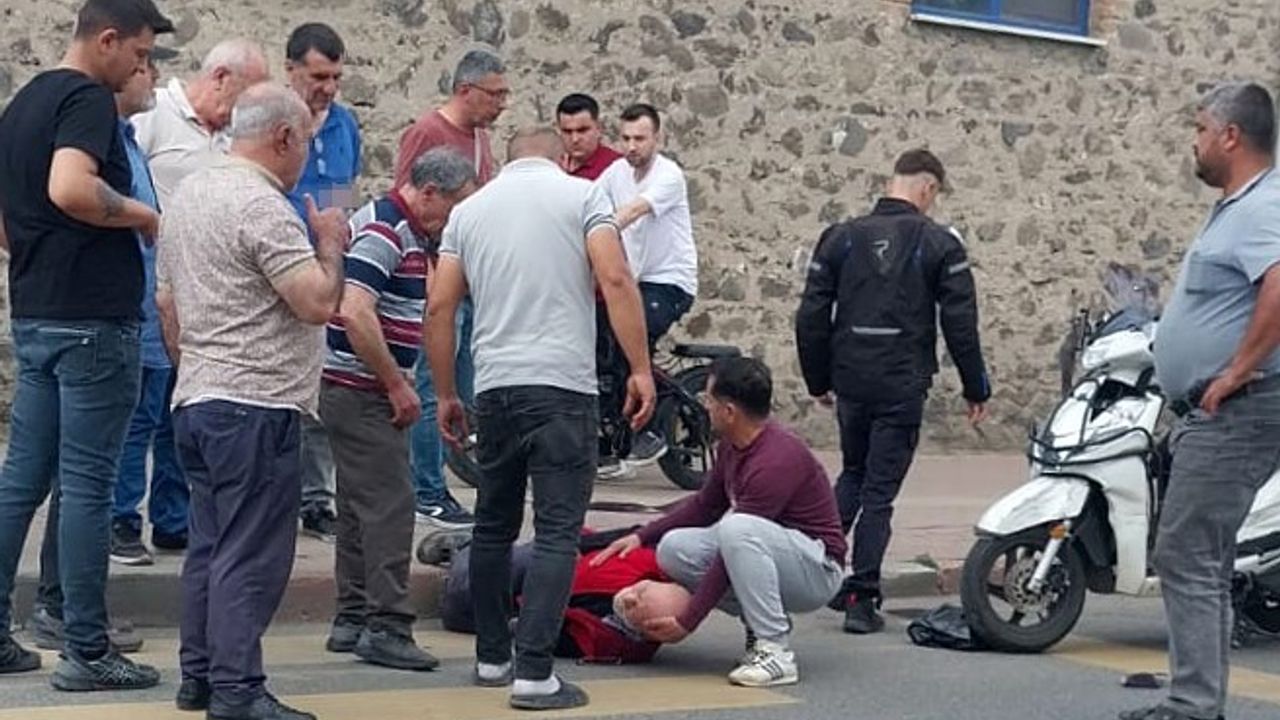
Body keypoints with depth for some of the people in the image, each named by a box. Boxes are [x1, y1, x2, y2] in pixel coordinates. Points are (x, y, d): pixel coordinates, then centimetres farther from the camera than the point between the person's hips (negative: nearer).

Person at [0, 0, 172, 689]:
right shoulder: (89, 98, -12)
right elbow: (70, 190, -29)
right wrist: (142, 215, -15)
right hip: (91, 319, -9)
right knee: (87, 486, -4)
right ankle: (85, 651, 2)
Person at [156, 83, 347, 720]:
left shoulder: (187, 195, 15)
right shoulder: (262, 206, -15)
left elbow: (166, 304, 21)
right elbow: (318, 303, -20)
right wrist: (331, 244, -3)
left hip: (195, 399, 10)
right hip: (254, 405, -10)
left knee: (210, 545, 15)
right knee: (251, 555, -5)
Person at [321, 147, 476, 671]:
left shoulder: (406, 233, 15)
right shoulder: (382, 232, -17)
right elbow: (354, 313, -28)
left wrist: (396, 377, 16)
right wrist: (397, 384, -20)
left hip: (368, 390, 11)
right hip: (360, 390, -11)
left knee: (360, 504, 13)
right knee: (389, 504, -10)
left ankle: (352, 618, 19)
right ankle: (386, 627, -9)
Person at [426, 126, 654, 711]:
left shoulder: (469, 209, 14)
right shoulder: (581, 195, 3)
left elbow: (439, 306, 8)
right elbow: (615, 279, -10)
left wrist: (445, 394, 15)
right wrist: (641, 369, -7)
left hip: (494, 387, 4)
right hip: (561, 386, -4)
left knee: (493, 526, 17)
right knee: (557, 531, -3)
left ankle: (492, 658, 26)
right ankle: (534, 674, -9)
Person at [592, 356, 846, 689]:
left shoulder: (775, 461, -27)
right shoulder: (732, 446, 0)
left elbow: (733, 547, -25)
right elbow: (705, 505, 17)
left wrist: (687, 622, -21)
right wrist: (641, 536, 8)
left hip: (817, 568, -9)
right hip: (775, 557, 9)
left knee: (737, 530, -37)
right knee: (673, 548, -10)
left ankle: (777, 651, -27)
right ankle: (761, 623, 3)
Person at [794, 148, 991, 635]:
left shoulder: (841, 237, 4)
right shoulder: (938, 244, -4)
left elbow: (812, 317, 4)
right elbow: (960, 324, -5)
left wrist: (818, 381, 16)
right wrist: (976, 390, 4)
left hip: (850, 382, 3)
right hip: (903, 387, -3)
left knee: (853, 472, 24)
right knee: (880, 490, 2)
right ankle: (861, 599, 2)